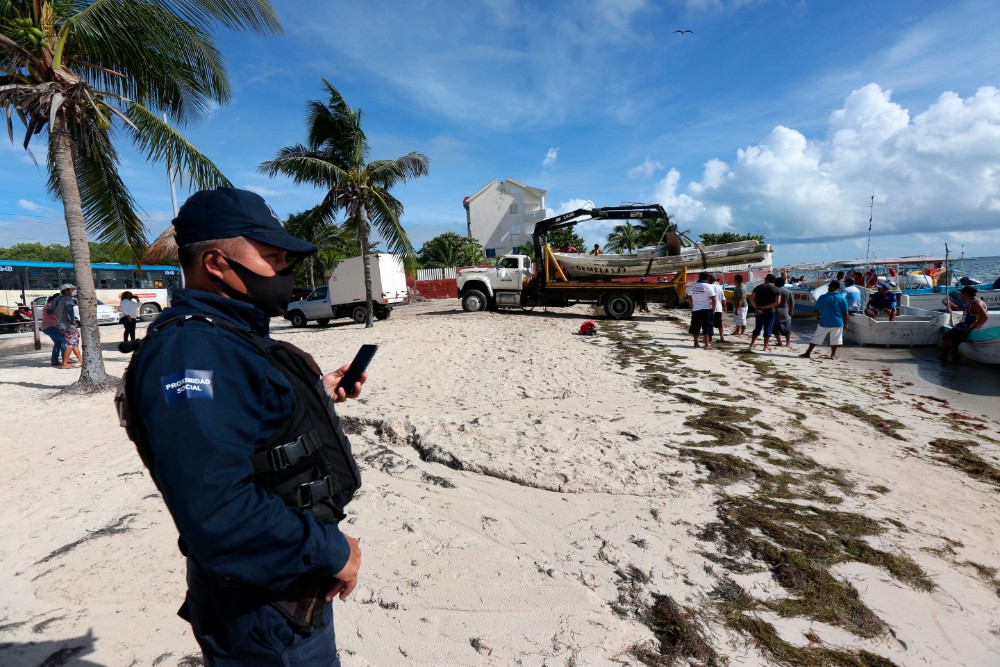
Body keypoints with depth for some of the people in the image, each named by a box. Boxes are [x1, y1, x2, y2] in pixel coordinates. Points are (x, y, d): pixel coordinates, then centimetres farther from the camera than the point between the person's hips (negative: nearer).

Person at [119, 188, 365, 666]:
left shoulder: (232, 337, 6)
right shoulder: (189, 351, -27)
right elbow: (216, 513, -35)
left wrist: (319, 396, 6)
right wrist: (330, 551, -25)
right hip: (267, 615, -9)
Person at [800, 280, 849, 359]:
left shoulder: (822, 297, -7)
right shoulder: (843, 299, -5)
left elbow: (817, 310, -3)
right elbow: (845, 313, -2)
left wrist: (817, 317, 16)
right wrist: (845, 324, 7)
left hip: (824, 323, 0)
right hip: (837, 323, 1)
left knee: (816, 338, 7)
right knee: (835, 340, 11)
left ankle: (807, 353, 9)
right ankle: (833, 355, 14)